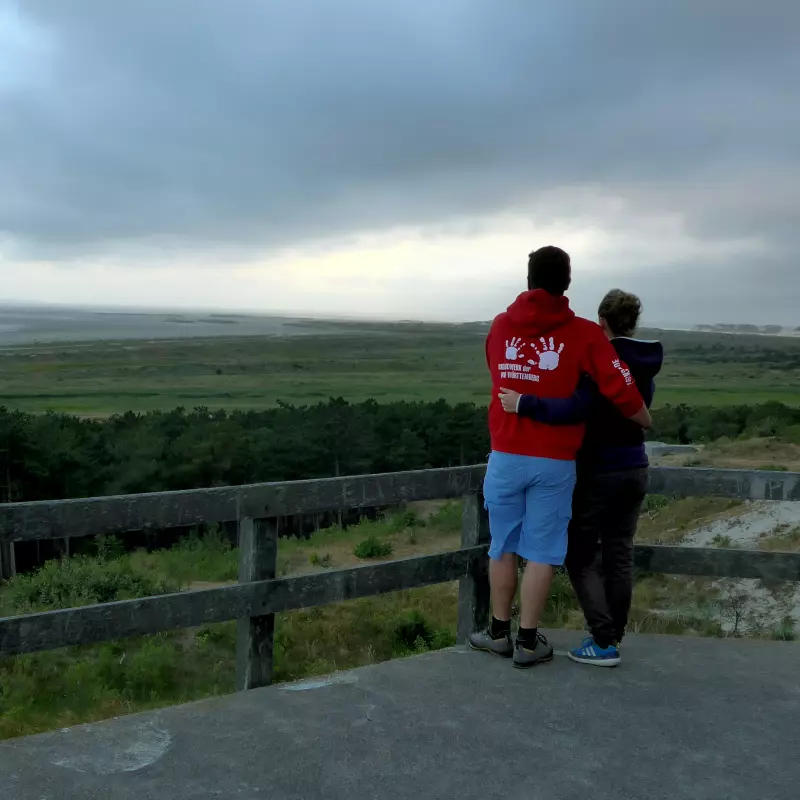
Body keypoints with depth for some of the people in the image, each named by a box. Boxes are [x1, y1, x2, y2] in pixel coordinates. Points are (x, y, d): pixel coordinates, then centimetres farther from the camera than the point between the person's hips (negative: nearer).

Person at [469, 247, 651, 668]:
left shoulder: (500, 327, 4)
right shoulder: (583, 333, -7)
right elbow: (621, 392, -10)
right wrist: (645, 421, 9)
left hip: (506, 456, 3)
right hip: (554, 463, -2)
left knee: (503, 546, 14)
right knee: (541, 552, 6)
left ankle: (499, 632, 25)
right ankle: (528, 641, 14)